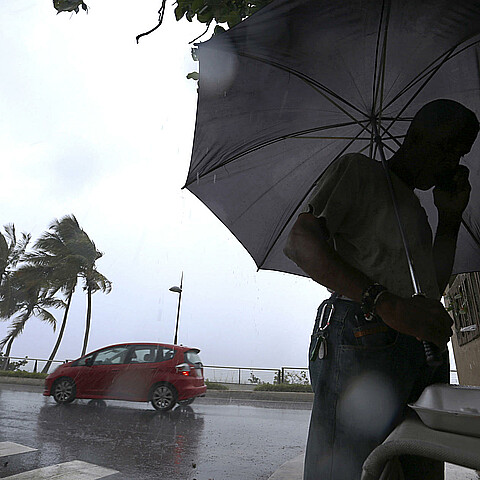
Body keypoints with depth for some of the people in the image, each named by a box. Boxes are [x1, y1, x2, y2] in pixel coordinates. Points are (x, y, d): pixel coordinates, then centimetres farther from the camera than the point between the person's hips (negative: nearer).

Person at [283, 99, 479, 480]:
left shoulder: (416, 209, 30)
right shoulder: (359, 170, 5)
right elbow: (300, 242, -13)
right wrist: (387, 303, -23)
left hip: (425, 349, 8)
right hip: (364, 339, -8)